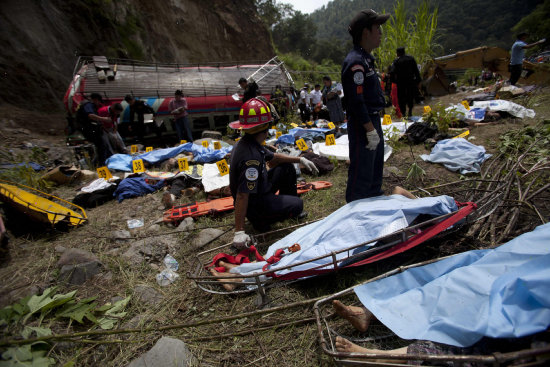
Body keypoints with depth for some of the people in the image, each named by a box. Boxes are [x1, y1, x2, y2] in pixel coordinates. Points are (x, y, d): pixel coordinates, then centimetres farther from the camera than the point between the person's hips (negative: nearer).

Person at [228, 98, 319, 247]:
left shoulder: (248, 143, -3)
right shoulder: (251, 157, -34)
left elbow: (273, 158, 14)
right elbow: (242, 195, -35)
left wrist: (300, 159, 9)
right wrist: (239, 231, -32)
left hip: (259, 190, 9)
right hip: (254, 203, -9)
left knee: (287, 168, 14)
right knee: (297, 204, -5)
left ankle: (288, 207, 26)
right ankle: (260, 220, 2)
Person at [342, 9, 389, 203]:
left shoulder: (366, 59, 16)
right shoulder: (355, 61, -18)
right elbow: (356, 101, -24)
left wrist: (375, 126, 20)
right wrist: (370, 130, -23)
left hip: (372, 120, 11)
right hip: (362, 124, -11)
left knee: (376, 165, 21)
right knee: (362, 172, -4)